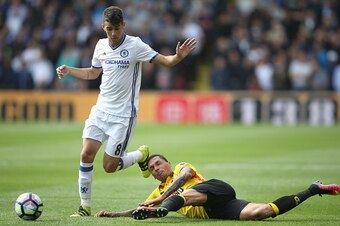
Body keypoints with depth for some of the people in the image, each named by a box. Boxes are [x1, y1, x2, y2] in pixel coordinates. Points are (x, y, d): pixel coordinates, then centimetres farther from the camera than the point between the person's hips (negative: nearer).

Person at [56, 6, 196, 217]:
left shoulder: (135, 45, -12)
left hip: (123, 115, -5)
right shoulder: (101, 46, 5)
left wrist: (179, 56, -34)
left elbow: (166, 61, -13)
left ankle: (141, 154, 25)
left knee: (110, 166, -4)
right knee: (86, 155, -7)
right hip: (101, 110, 5)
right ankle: (85, 206, 5)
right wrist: (68, 70, 10)